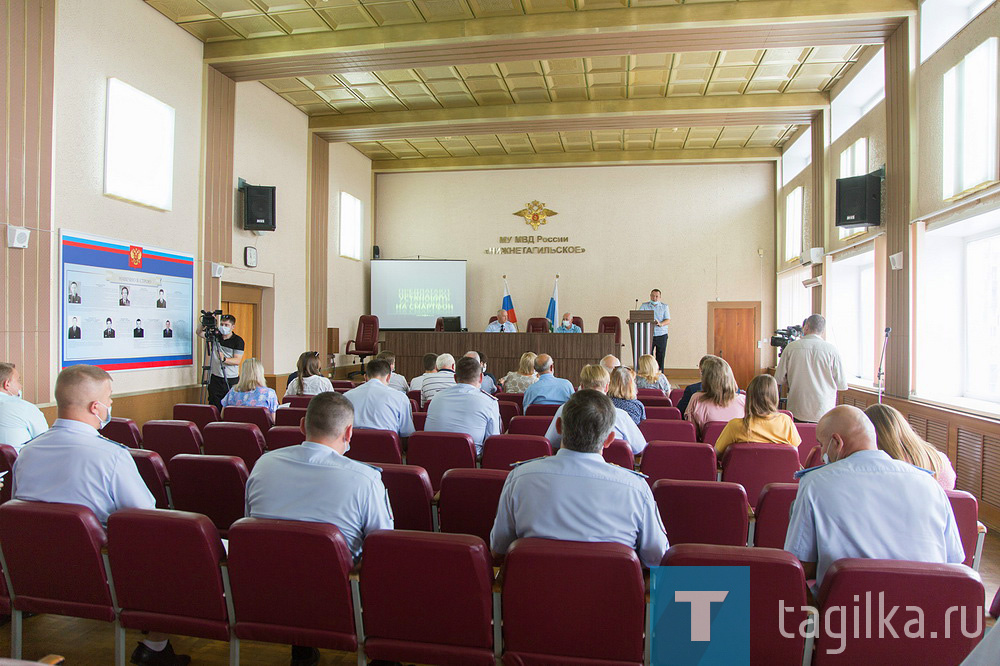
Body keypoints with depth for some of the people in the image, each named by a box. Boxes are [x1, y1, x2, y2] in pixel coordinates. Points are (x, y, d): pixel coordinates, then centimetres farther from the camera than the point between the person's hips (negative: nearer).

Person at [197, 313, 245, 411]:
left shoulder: (238, 341, -4)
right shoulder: (215, 336, 9)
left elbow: (237, 360, -9)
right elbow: (199, 333, 17)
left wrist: (224, 359, -28)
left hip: (231, 380, -3)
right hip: (215, 378, 4)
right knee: (215, 408, 2)